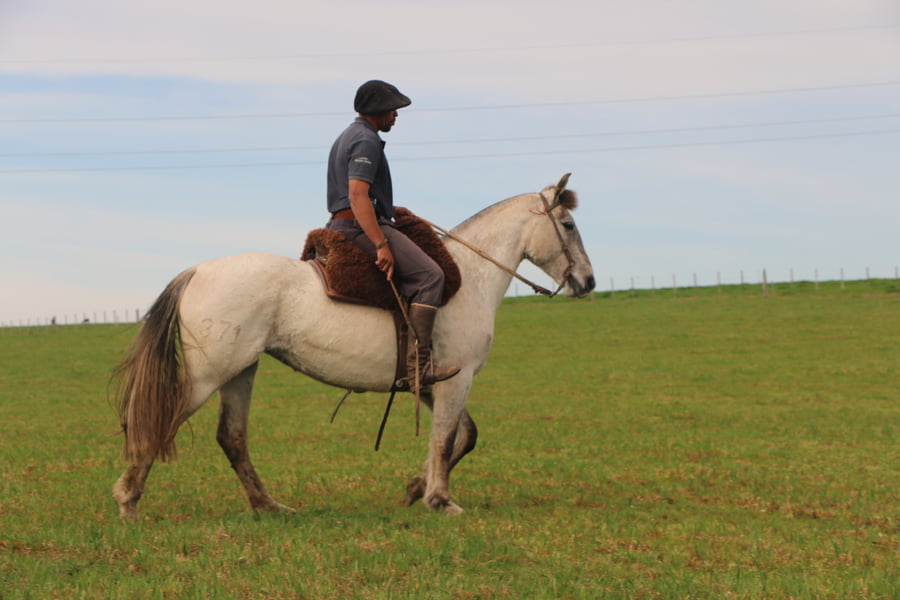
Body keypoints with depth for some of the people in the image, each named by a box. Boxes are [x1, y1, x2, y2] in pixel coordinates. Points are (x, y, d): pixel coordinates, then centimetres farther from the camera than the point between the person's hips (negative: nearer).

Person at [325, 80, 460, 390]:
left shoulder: (347, 137, 22)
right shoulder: (366, 141, -12)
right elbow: (357, 196, -24)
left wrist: (389, 208, 24)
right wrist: (382, 245, -27)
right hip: (362, 227, -11)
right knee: (429, 275, -20)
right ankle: (418, 364, -28)